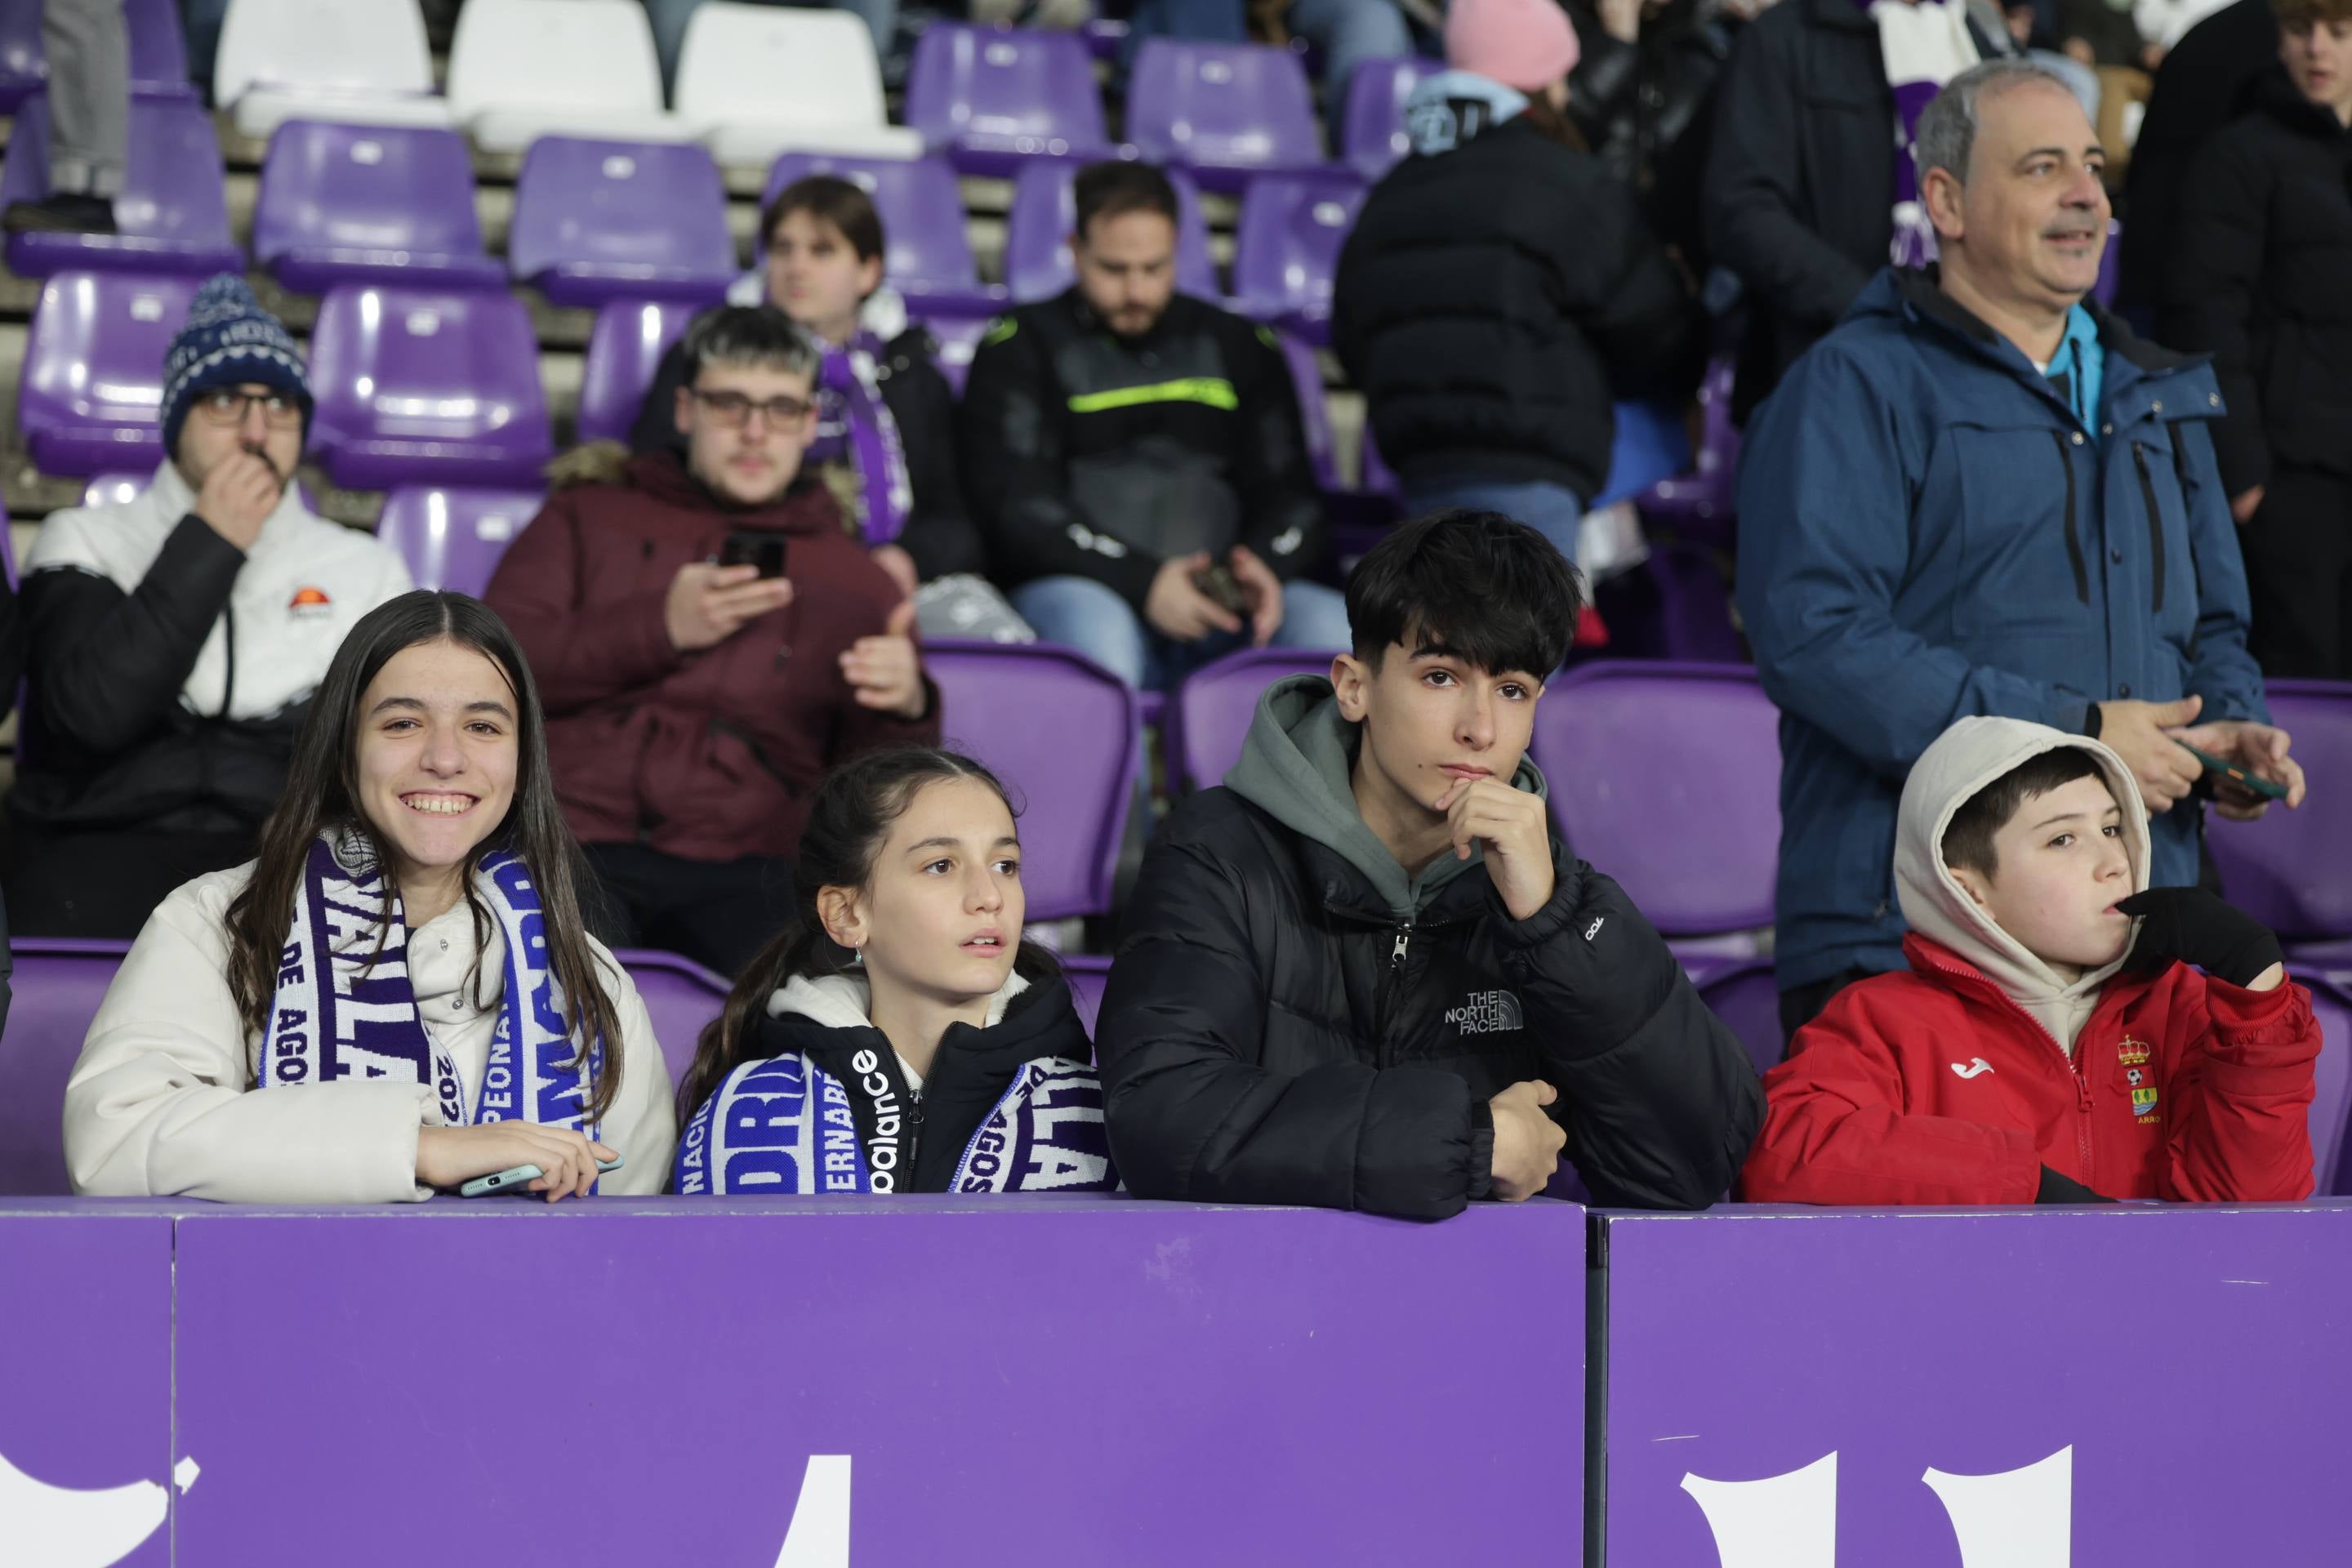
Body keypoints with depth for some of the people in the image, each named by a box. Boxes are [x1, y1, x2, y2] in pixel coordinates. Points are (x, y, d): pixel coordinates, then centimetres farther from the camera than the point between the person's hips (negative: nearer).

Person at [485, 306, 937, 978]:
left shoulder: (852, 579, 26)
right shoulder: (589, 515, 24)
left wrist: (904, 711, -4)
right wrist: (659, 628, -2)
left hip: (740, 865, 1)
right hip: (574, 832, -1)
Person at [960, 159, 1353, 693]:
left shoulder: (1236, 346, 22)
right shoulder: (1022, 346, 11)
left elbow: (1290, 493, 18)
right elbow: (1015, 505, -1)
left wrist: (1267, 565, -9)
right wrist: (1142, 580, -16)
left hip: (1222, 605, 3)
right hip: (1078, 589, -3)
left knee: (1335, 627, -29)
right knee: (1093, 627, -39)